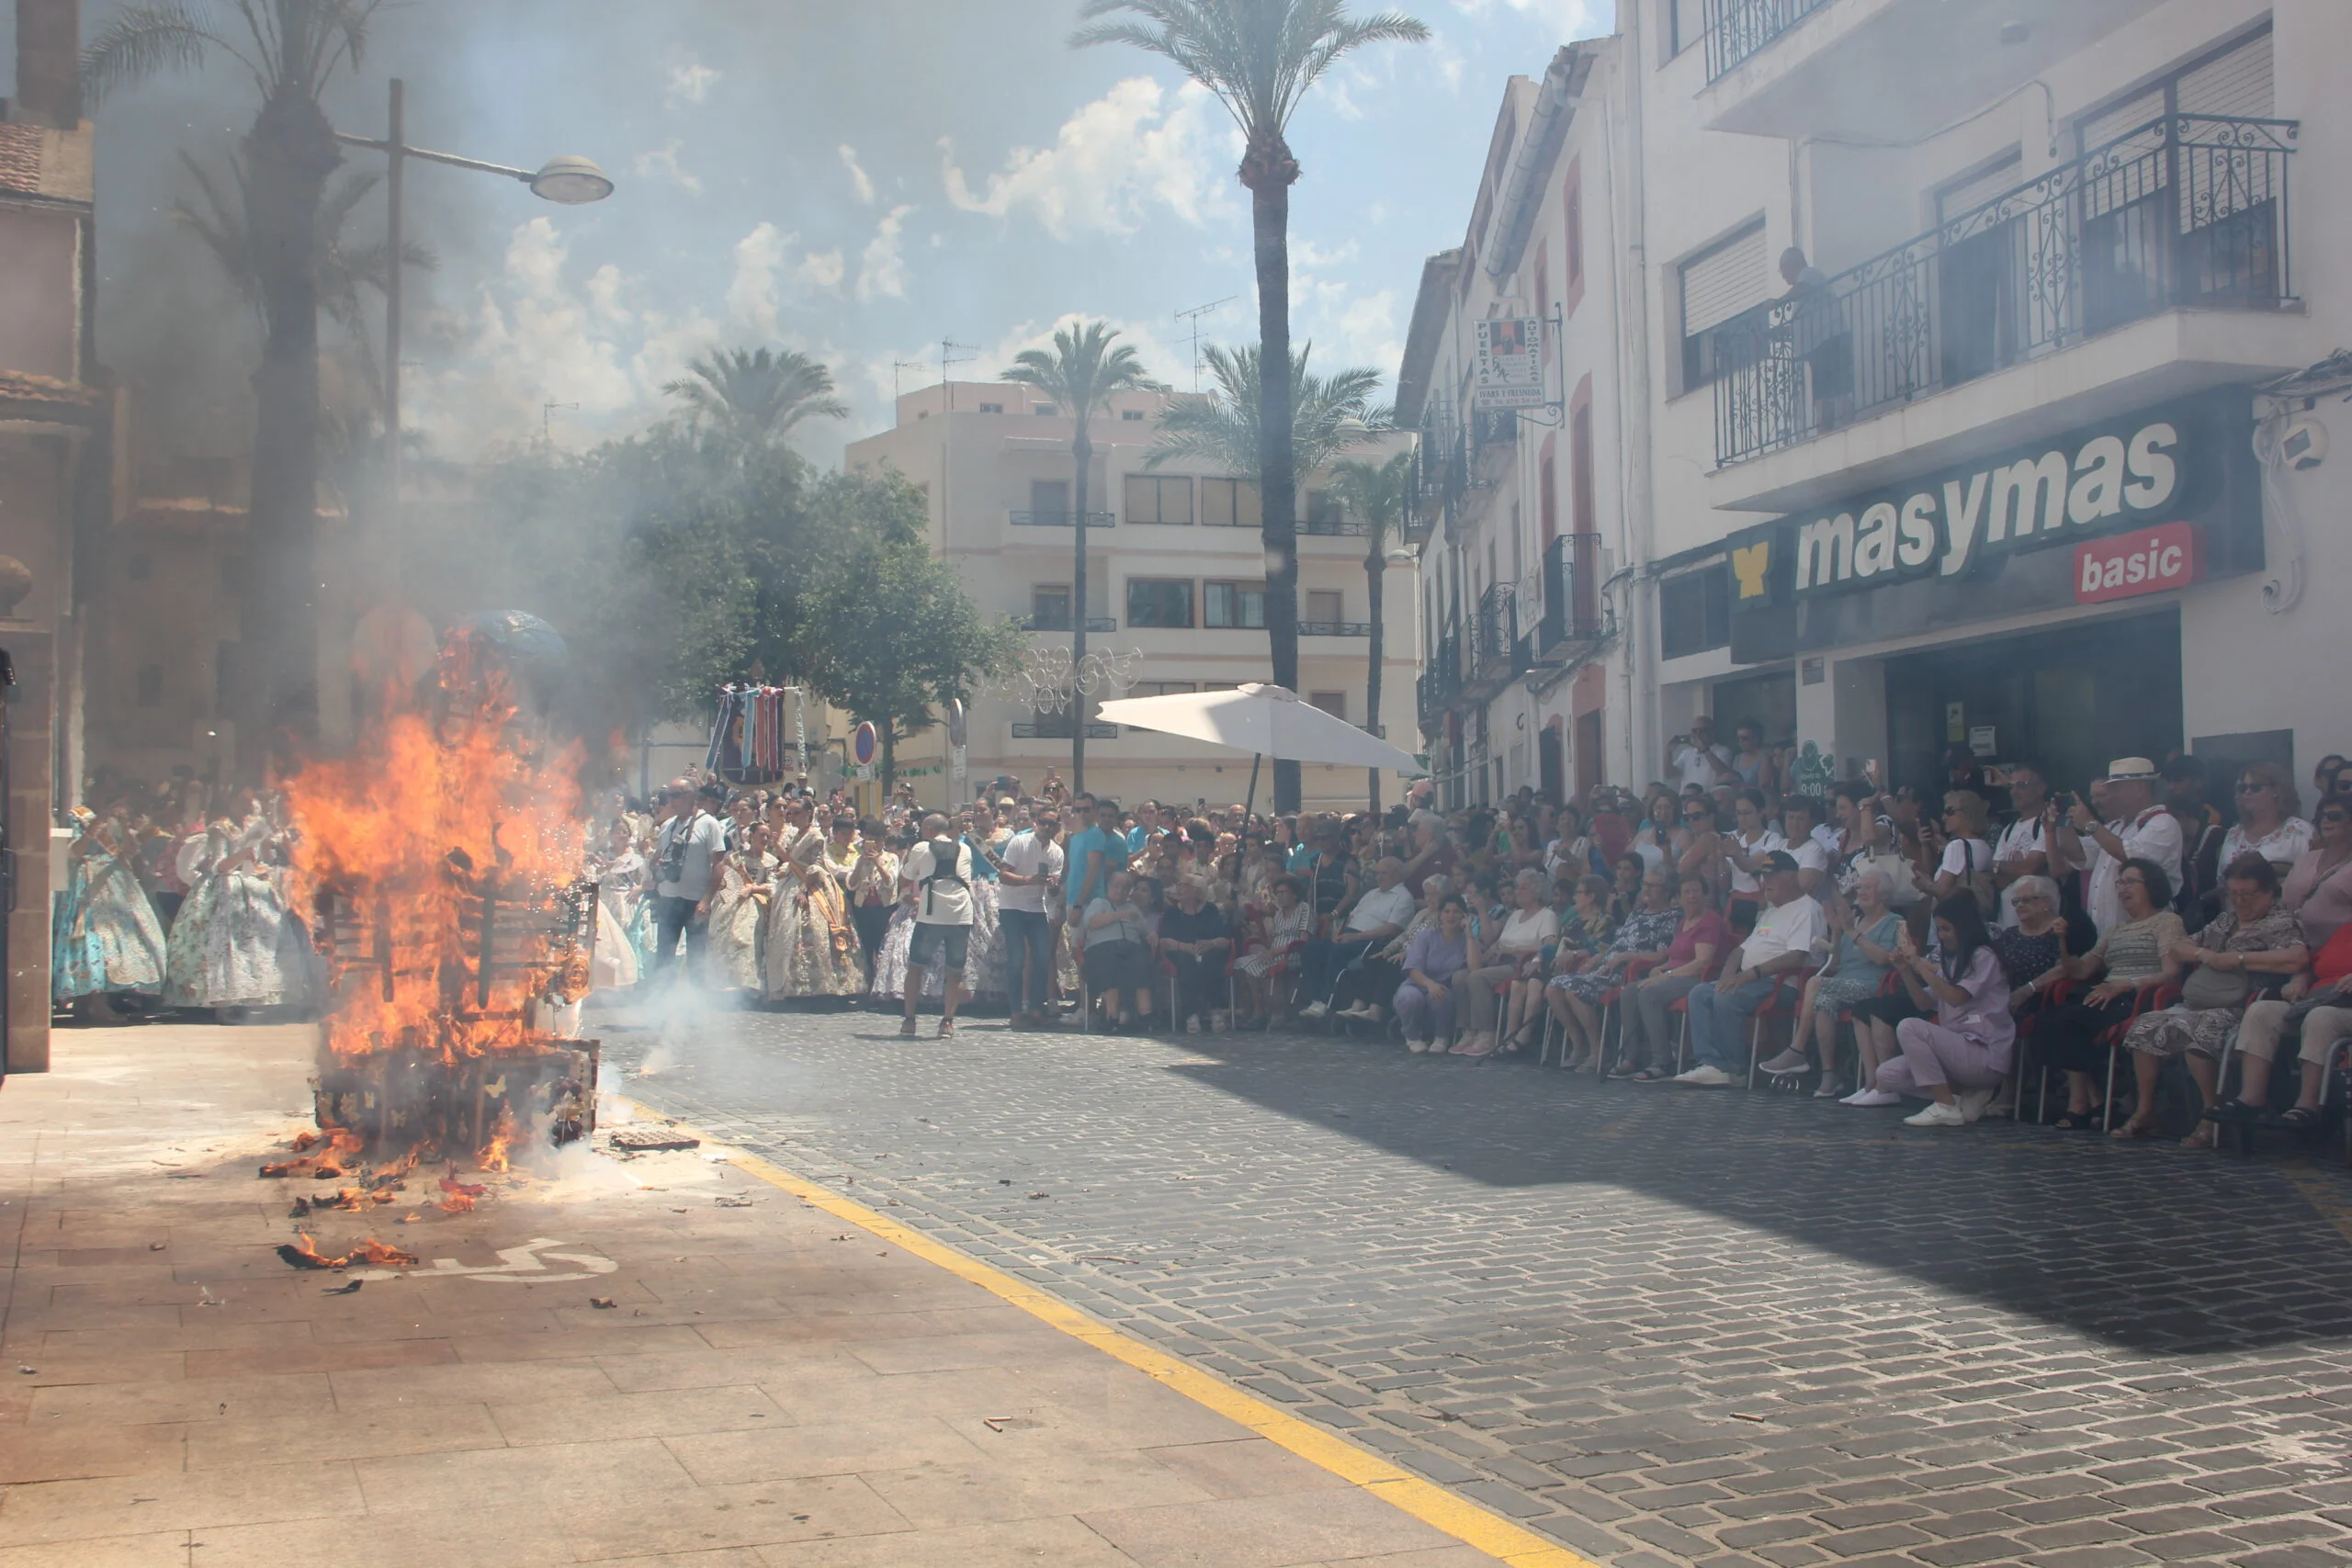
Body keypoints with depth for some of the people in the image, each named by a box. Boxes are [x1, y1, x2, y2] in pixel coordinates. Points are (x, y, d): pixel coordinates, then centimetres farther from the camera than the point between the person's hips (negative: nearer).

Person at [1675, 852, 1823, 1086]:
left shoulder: (1805, 909, -6)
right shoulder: (1771, 911, 27)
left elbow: (1797, 957, -20)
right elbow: (1746, 947, 28)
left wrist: (1753, 973, -24)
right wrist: (1729, 971, 5)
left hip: (1777, 980, -10)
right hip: (1750, 979, 10)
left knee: (1726, 999, -31)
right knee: (1700, 994, -7)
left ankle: (1736, 1069, -19)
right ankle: (1711, 1065, -20)